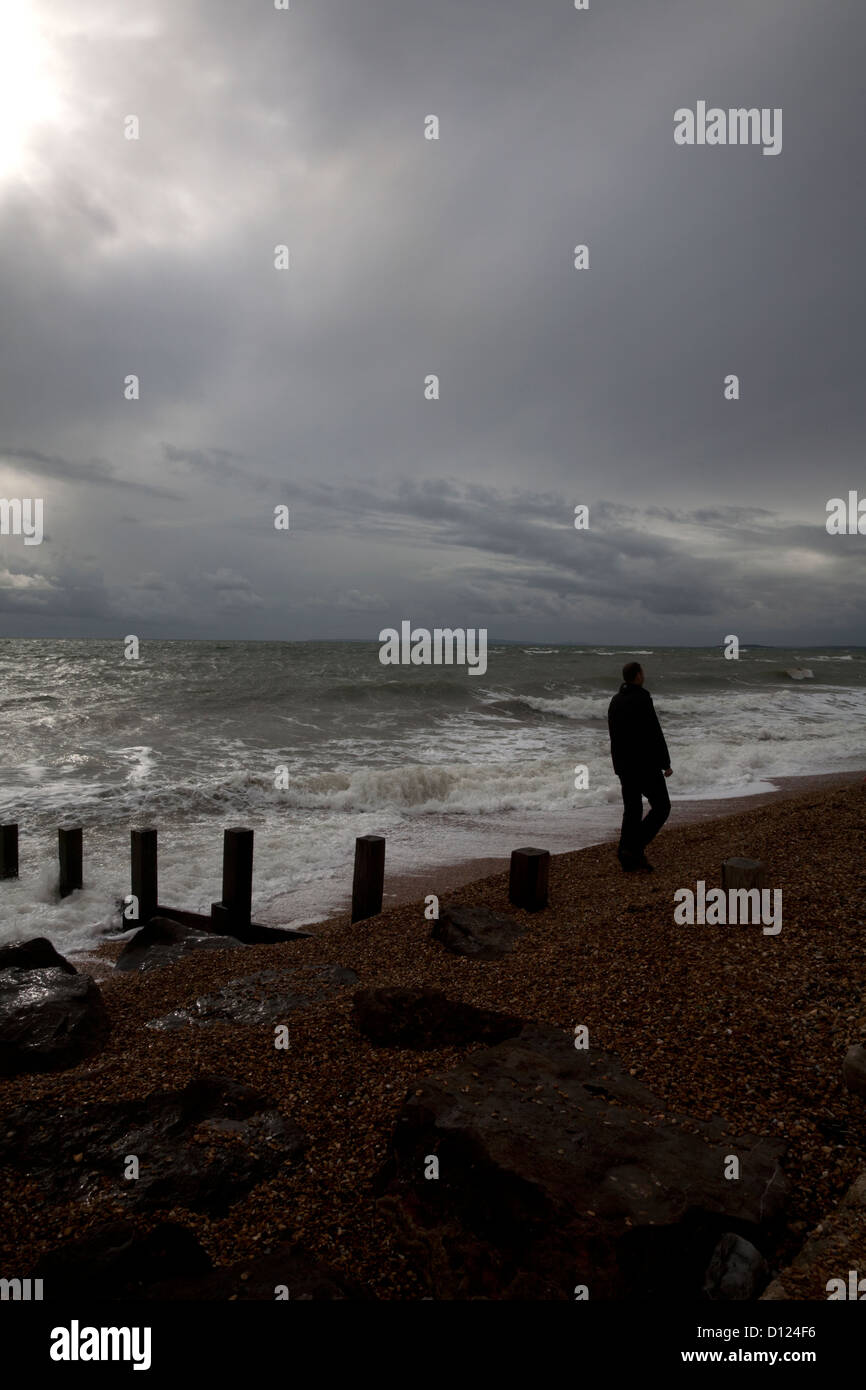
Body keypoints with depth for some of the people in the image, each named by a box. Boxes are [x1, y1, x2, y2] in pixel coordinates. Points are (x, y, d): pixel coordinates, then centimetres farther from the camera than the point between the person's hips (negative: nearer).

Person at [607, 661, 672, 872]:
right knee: (661, 807, 4)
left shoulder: (615, 702, 9)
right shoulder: (643, 700, -17)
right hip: (645, 765, -8)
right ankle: (634, 848, -6)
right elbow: (655, 735, -18)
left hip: (623, 765, 8)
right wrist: (665, 763, -9)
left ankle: (630, 862, 11)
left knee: (632, 810, 11)